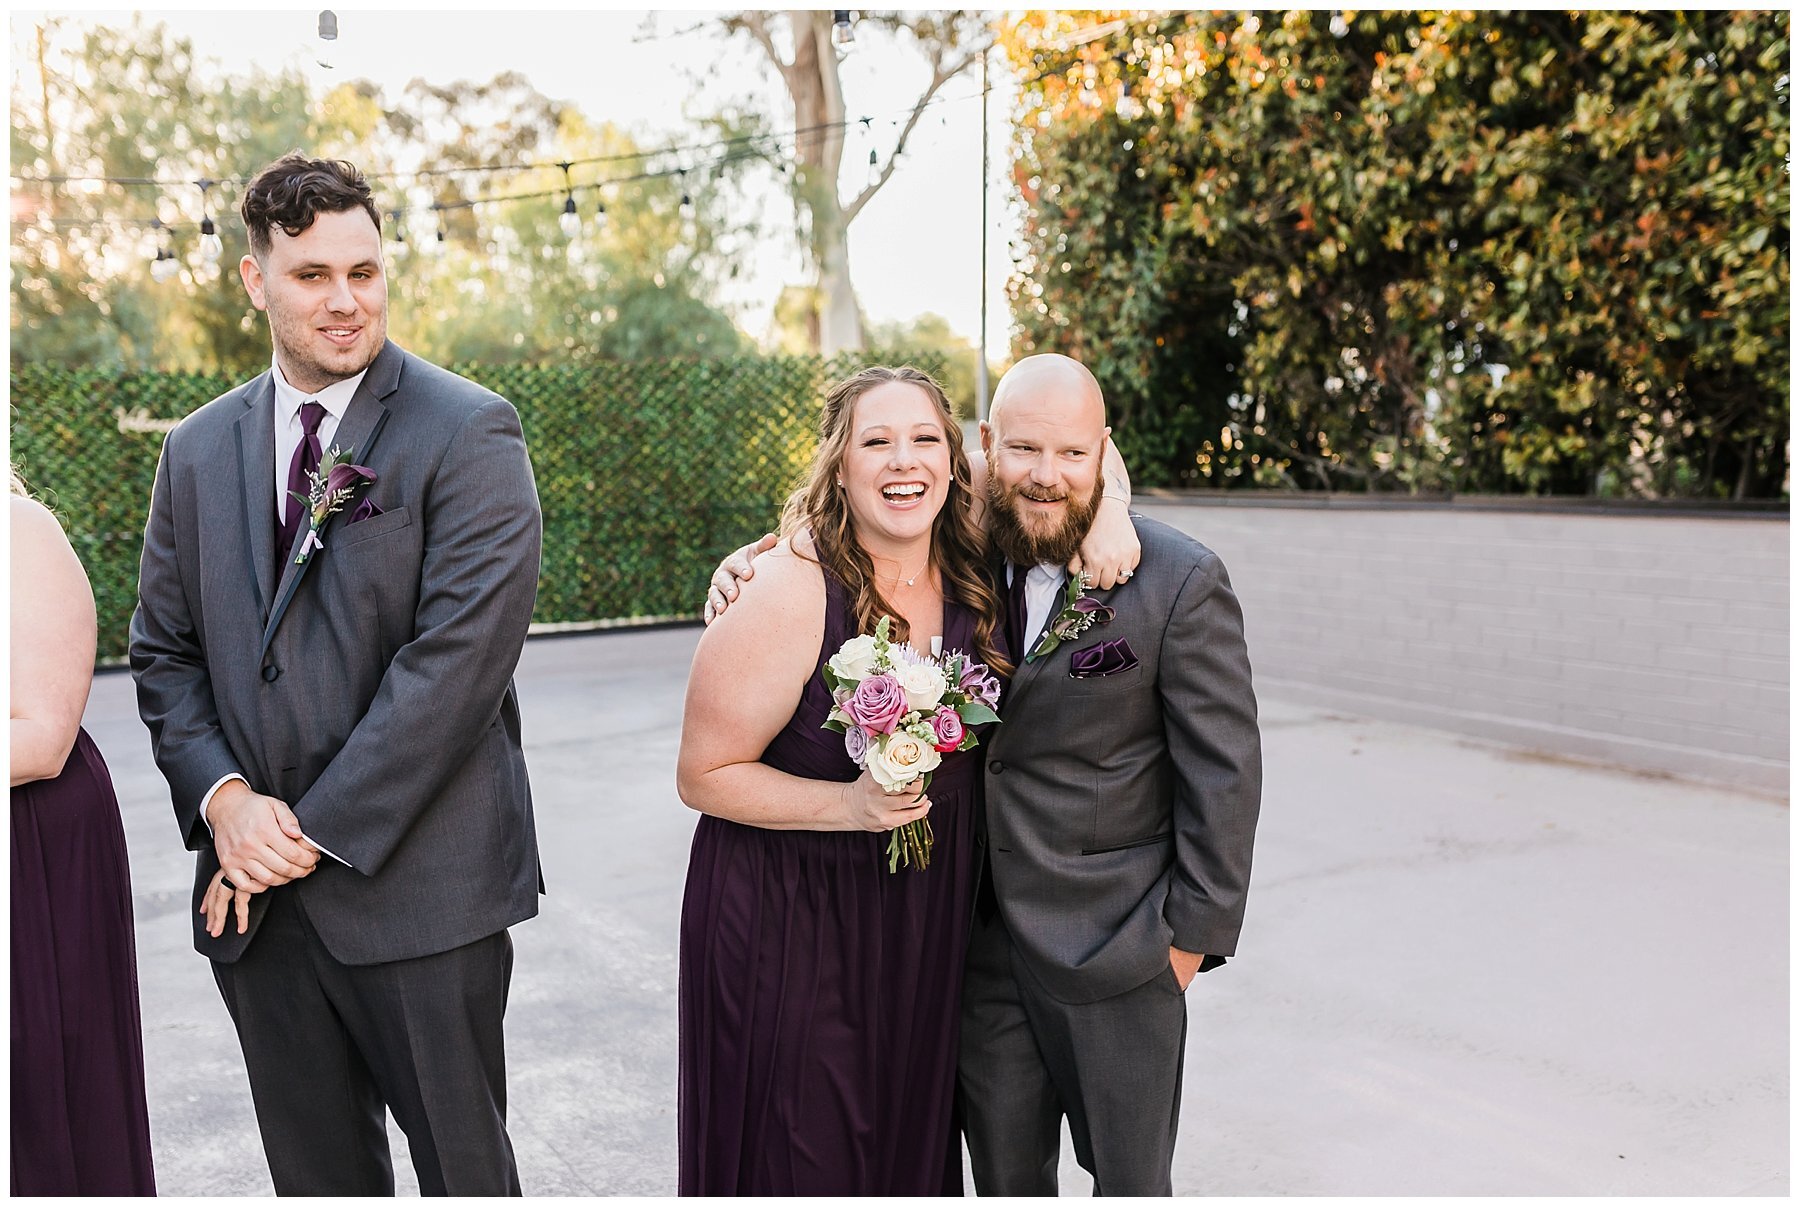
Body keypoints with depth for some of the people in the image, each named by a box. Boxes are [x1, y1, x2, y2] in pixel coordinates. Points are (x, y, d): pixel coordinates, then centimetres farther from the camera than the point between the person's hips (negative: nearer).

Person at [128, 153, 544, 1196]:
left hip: (418, 884, -5)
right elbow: (164, 652, 11)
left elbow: (460, 654, -17)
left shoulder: (469, 433, -8)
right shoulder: (198, 451, 10)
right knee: (314, 1173, 19)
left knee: (463, 1166, 10)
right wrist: (223, 798, -6)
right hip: (254, 893, 5)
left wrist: (319, 829, -15)